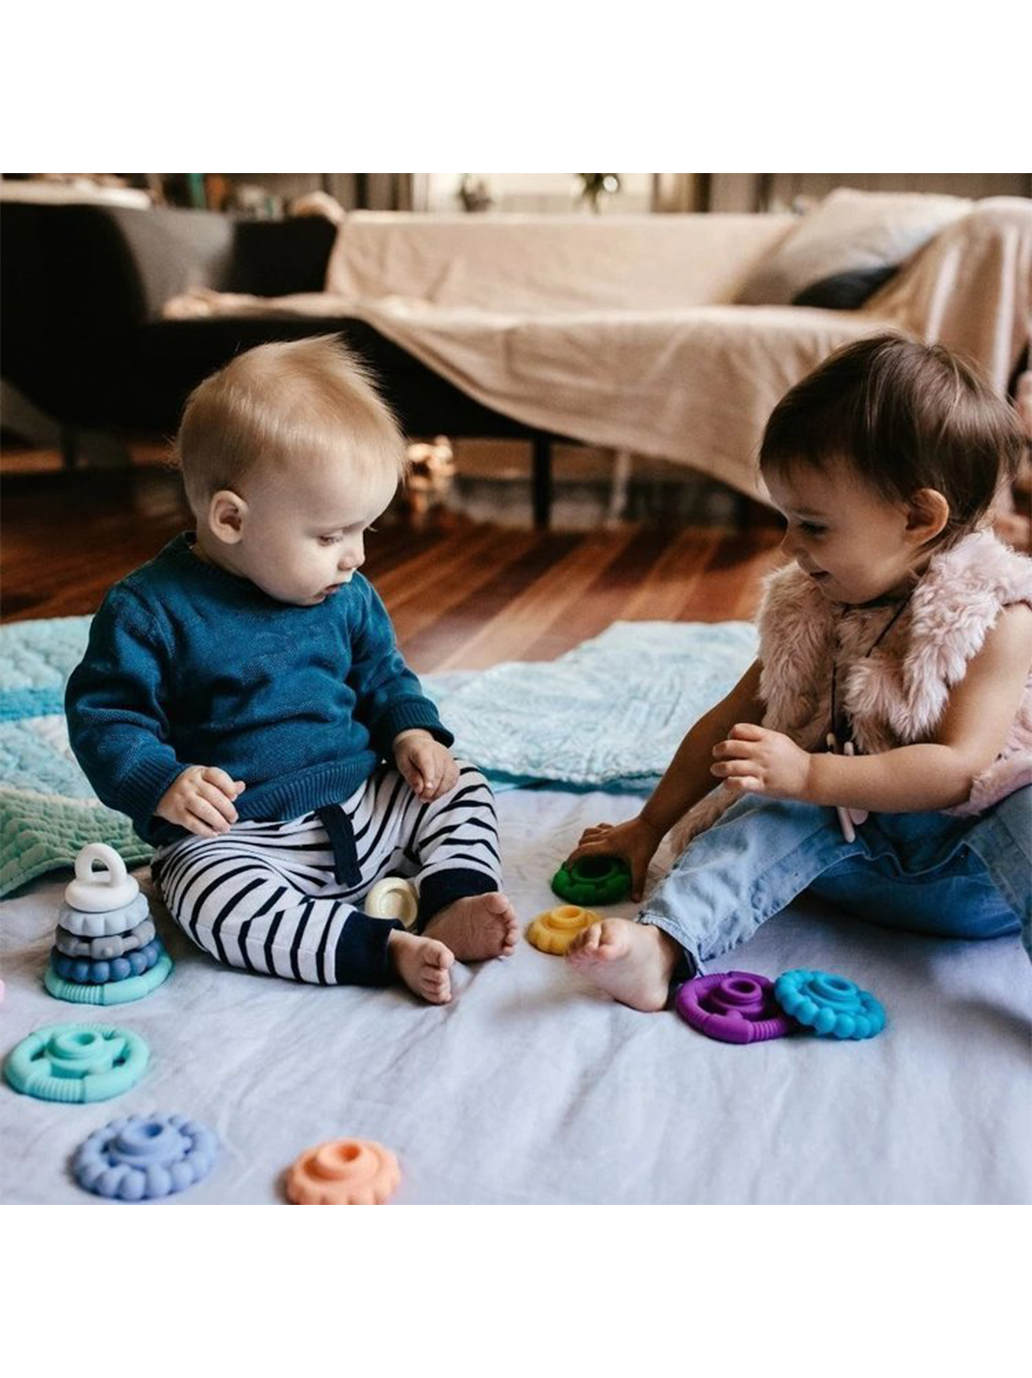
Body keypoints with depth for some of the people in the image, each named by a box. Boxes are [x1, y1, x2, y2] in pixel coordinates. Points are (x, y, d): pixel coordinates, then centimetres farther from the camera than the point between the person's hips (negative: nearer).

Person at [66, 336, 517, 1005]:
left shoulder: (348, 596, 4)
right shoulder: (151, 610, -13)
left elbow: (381, 674, 18)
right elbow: (104, 715, -10)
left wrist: (411, 730, -1)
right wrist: (161, 785, -27)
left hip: (363, 807, 6)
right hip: (233, 833, -5)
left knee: (461, 787, 0)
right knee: (214, 900, -34)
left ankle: (456, 903, -19)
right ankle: (388, 948, -34)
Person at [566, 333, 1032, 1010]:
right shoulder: (807, 610, 4)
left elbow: (959, 766, -22)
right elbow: (730, 723, 11)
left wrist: (808, 775, -28)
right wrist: (649, 826, 14)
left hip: (975, 876, -3)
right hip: (862, 853, 4)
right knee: (773, 813, -23)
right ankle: (662, 947, -39)